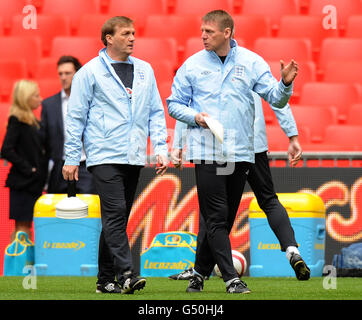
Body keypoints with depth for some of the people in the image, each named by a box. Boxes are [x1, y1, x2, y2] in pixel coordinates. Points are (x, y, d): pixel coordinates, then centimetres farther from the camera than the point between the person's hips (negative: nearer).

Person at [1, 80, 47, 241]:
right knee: (22, 227, -8)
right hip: (23, 183, -8)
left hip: (33, 184, 8)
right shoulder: (17, 120, -11)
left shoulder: (33, 121, 15)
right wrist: (27, 169, -17)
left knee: (26, 226, 9)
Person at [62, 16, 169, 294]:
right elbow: (76, 117, 2)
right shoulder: (90, 72, 0)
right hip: (104, 155, -5)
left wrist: (161, 149, 8)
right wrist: (71, 158, -1)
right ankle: (126, 274, -21)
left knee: (117, 219, 7)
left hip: (134, 157, 5)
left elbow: (156, 112, 18)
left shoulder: (145, 71, 14)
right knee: (115, 213, -15)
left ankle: (106, 279, 13)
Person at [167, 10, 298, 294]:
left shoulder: (251, 62, 5)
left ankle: (200, 272, 20)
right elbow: (174, 104, 10)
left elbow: (276, 99, 3)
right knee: (216, 217, -11)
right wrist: (194, 116, -9)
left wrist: (285, 83, -18)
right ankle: (231, 279, -12)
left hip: (240, 152, 2)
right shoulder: (193, 65, 3)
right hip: (207, 151, -2)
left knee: (226, 218, 7)